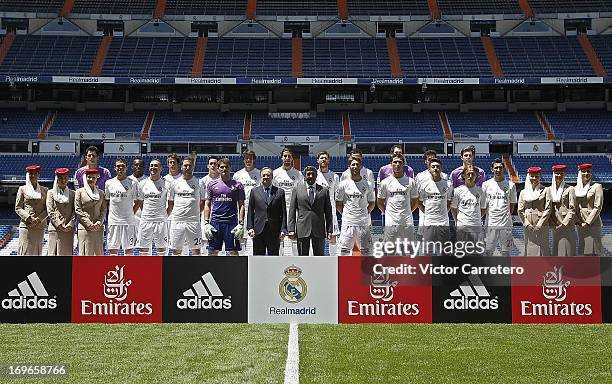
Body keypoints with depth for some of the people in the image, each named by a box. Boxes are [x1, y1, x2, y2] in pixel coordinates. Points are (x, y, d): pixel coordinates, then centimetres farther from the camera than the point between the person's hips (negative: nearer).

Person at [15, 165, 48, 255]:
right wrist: (29, 218, -11)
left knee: (37, 251, 1)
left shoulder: (44, 190, 12)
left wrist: (39, 219, -8)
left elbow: (47, 209, 8)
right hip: (26, 225, -2)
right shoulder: (22, 189, 8)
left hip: (40, 226, 2)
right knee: (25, 251, -7)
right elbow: (18, 208, 3)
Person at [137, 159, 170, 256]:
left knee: (161, 247, 1)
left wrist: (165, 215, -1)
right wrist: (145, 213, 10)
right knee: (144, 248, 5)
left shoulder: (166, 184, -1)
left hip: (160, 221, -3)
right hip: (145, 220, 3)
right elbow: (140, 201, 16)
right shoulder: (142, 183, 8)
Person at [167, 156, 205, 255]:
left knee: (196, 250, -1)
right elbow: (170, 204, 13)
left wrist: (195, 213, 0)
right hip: (177, 221, 2)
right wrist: (166, 217, 6)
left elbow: (203, 203, 8)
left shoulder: (198, 182, 4)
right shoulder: (175, 183, 8)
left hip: (193, 221, -2)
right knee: (176, 250, 5)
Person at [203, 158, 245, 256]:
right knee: (212, 252, 4)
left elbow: (241, 205, 3)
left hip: (231, 223, -1)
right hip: (215, 222, 2)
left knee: (234, 251, 0)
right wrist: (206, 223, 0)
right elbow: (207, 205, 10)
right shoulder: (212, 184, 9)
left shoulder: (237, 185, 4)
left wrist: (241, 224, -7)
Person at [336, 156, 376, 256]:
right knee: (344, 251, 0)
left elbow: (372, 203, 15)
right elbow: (338, 204, 9)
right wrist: (345, 214, 3)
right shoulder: (343, 184, 2)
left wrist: (365, 213, 5)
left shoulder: (367, 185, 5)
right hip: (348, 223, -1)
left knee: (366, 251, 4)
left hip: (364, 224, 1)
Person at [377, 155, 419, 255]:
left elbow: (415, 201, 14)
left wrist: (407, 212, 9)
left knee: (409, 250, 3)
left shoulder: (410, 181, 5)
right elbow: (380, 203, 10)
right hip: (391, 222, -1)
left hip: (407, 222, 1)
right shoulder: (385, 182, 2)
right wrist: (387, 213, 6)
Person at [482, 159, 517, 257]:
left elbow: (512, 204, 10)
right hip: (490, 223, 0)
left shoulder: (510, 185, 4)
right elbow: (482, 204, 10)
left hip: (506, 224, 0)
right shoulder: (486, 184, 5)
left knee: (506, 252, 5)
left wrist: (506, 216, 3)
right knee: (488, 251, 2)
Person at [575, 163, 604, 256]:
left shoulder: (596, 186, -3)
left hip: (593, 223, -5)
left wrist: (587, 222, -12)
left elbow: (597, 207, -8)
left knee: (594, 250, -6)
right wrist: (577, 221, -3)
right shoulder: (576, 188, 11)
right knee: (582, 251, 7)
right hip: (581, 226, 5)